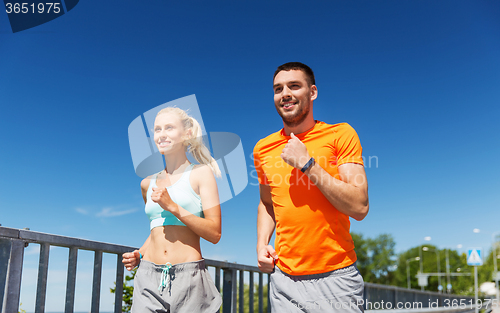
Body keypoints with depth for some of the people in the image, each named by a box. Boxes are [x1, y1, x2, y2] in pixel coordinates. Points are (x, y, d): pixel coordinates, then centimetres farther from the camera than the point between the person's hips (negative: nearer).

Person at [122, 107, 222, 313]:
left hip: (189, 278, -4)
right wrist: (139, 255, 10)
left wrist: (172, 207, -13)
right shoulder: (148, 184, 14)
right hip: (149, 277, 4)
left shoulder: (201, 174, 0)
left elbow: (214, 233, -7)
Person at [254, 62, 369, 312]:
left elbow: (359, 207, -14)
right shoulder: (263, 149, 5)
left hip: (336, 276, -2)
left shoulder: (340, 134, -5)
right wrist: (262, 244, 4)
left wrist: (307, 163, -17)